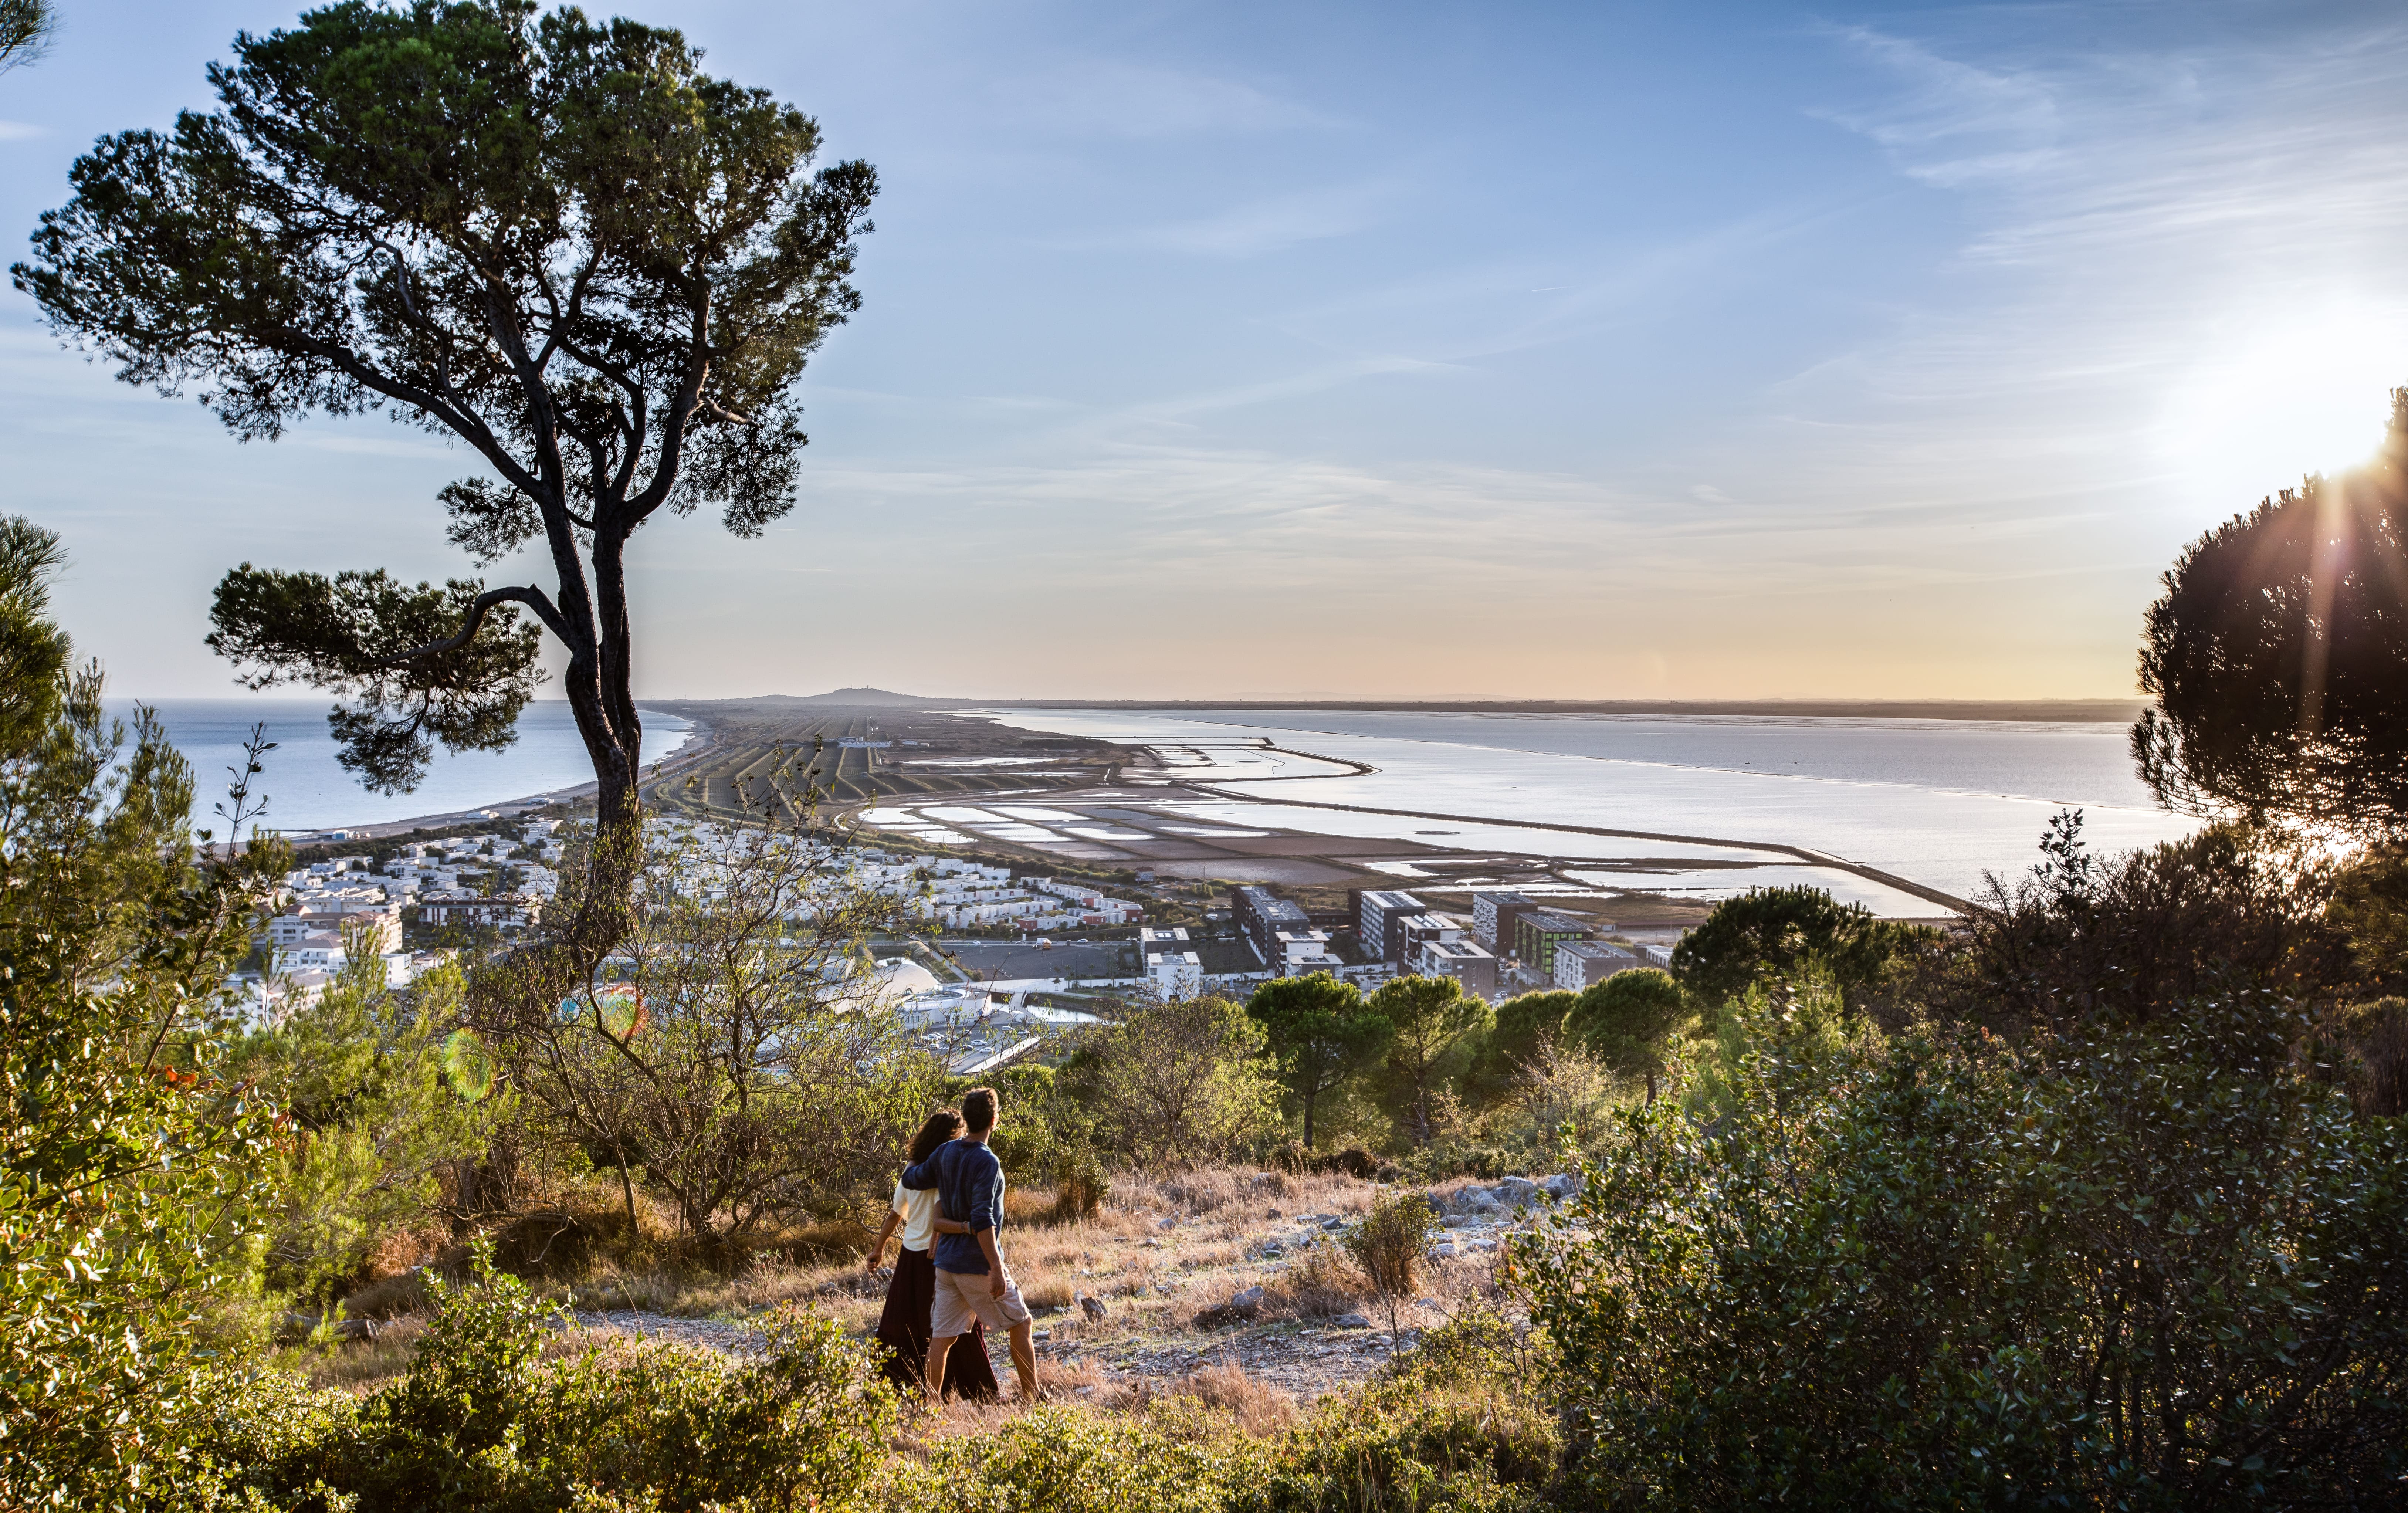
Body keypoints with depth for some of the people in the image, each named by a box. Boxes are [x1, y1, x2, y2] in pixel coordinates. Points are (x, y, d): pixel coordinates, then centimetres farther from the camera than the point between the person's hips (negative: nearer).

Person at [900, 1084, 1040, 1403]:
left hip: (946, 1262, 6)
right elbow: (982, 1220, -26)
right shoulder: (987, 1162, -20)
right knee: (1020, 1323, 10)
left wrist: (916, 1159, 34)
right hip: (978, 1263, -6)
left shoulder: (945, 1153, 2)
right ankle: (1031, 1398, 16)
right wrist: (997, 1269, -26)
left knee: (942, 1335, 9)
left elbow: (910, 1180, 14)